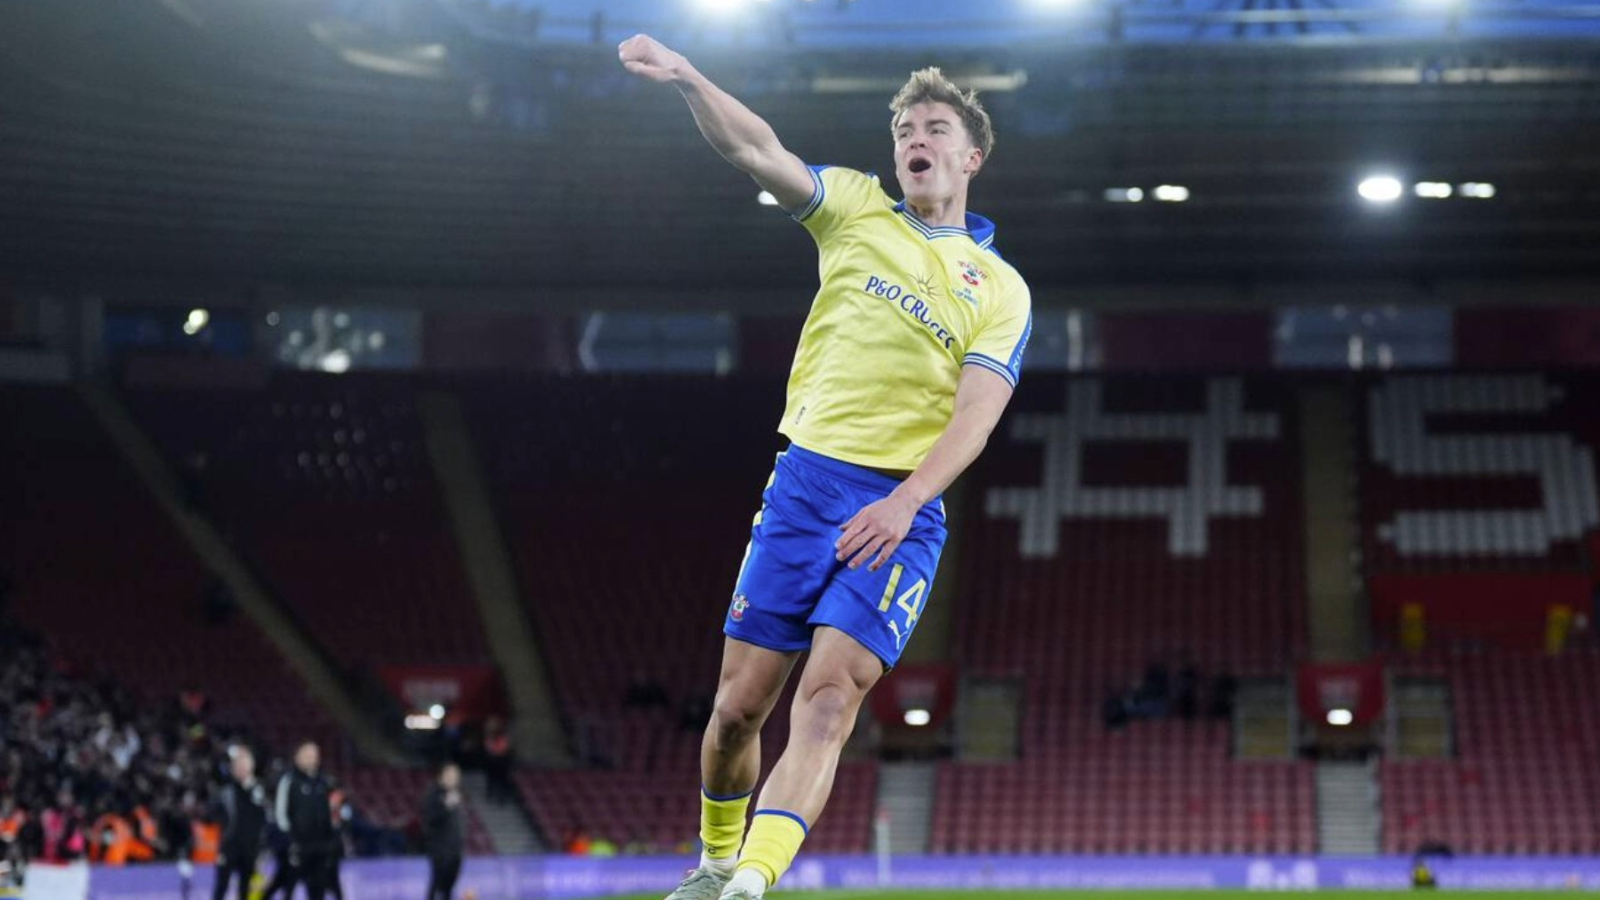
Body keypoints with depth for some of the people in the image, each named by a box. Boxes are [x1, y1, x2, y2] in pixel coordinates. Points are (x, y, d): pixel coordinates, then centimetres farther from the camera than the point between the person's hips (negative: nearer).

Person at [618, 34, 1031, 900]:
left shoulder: (1001, 289, 8)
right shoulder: (857, 210, 12)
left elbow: (976, 412, -5)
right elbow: (758, 152, -2)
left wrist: (904, 502, -21)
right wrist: (686, 79, -20)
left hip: (899, 511, -2)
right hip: (804, 483, 2)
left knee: (828, 699, -18)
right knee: (738, 704, 2)